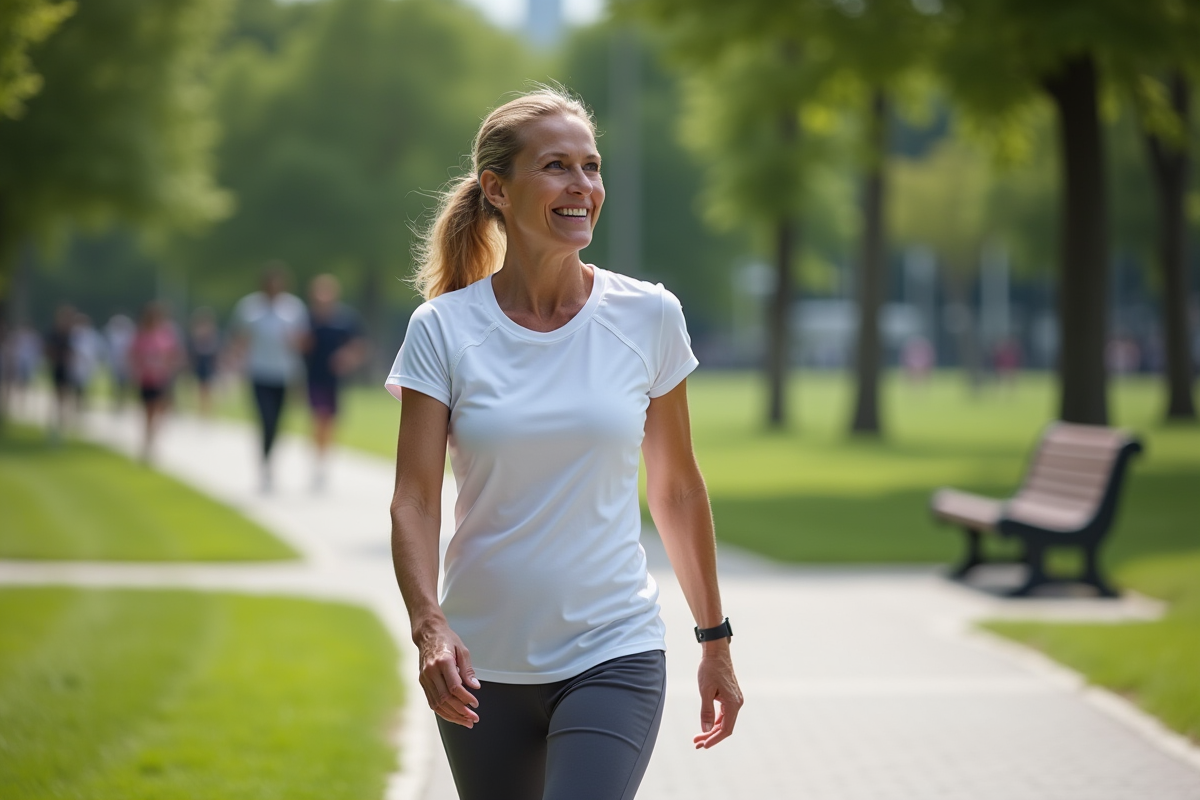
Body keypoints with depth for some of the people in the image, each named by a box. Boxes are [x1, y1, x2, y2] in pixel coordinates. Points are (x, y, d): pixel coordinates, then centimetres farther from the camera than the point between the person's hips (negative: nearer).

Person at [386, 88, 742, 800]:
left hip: (614, 657, -1)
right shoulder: (443, 329, -3)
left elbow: (676, 487, 8)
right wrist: (431, 627, -24)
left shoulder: (648, 317, 0)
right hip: (482, 667, 1)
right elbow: (414, 501, -7)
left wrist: (715, 639, 12)